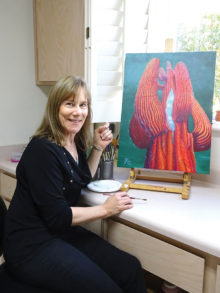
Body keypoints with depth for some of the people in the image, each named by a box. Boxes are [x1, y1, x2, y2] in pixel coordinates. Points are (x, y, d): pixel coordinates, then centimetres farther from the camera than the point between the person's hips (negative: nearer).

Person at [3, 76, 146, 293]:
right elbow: (57, 216, -21)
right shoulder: (43, 149, -21)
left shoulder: (74, 143, 4)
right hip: (32, 245, -8)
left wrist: (98, 147, 7)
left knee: (131, 270, -6)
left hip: (63, 233, 8)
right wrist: (105, 209, -12)